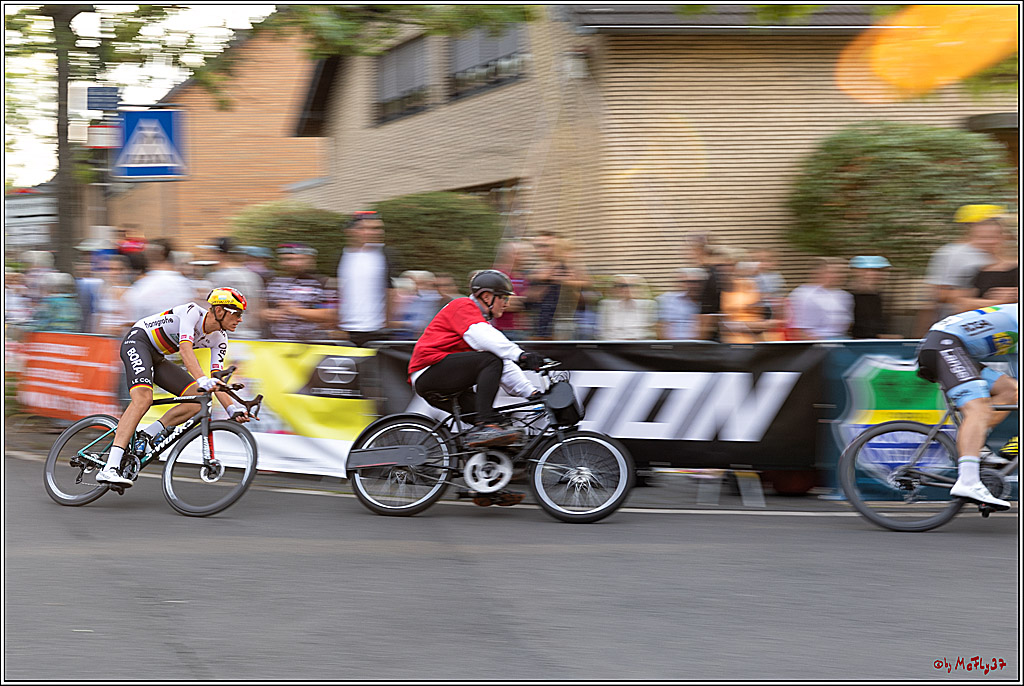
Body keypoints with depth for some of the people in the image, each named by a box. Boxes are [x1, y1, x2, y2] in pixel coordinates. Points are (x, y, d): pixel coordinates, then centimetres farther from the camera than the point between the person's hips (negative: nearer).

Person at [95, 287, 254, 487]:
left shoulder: (219, 339, 0)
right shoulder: (192, 312, -22)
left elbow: (216, 380, -4)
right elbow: (185, 348, -37)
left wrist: (232, 408, -19)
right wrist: (202, 380, -51)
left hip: (157, 357, 8)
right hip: (137, 341, -8)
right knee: (143, 398, -32)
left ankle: (147, 435, -7)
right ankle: (110, 469, -40)